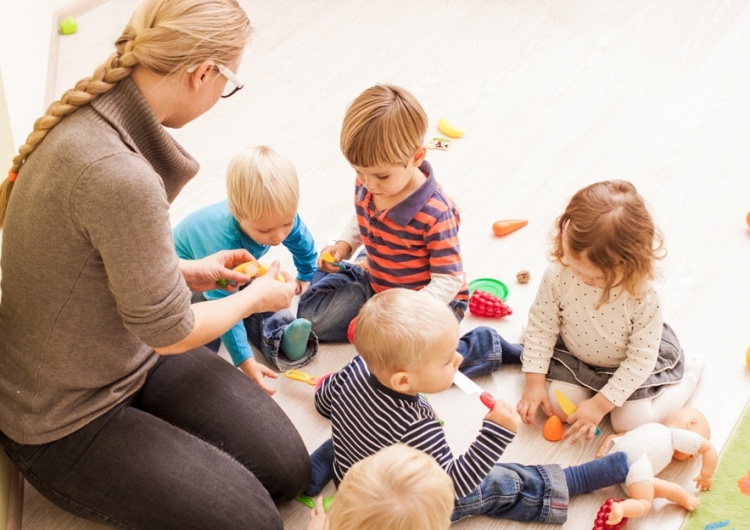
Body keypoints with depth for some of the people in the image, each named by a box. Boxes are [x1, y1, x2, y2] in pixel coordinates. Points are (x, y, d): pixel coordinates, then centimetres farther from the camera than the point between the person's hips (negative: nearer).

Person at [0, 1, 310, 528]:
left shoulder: (94, 112, -7)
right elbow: (169, 332, -22)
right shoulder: (117, 175, -36)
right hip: (63, 422, -8)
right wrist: (257, 296, -5)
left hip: (131, 354, 8)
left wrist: (190, 271, 8)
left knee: (289, 469, 3)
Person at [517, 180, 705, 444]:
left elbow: (640, 359, -25)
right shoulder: (557, 276, -30)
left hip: (631, 363, -2)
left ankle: (689, 372, 18)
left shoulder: (643, 295, -36)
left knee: (632, 422, -7)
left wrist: (600, 404, -24)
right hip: (576, 356, 3)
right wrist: (534, 382, -13)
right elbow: (541, 326, -14)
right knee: (557, 406, -9)